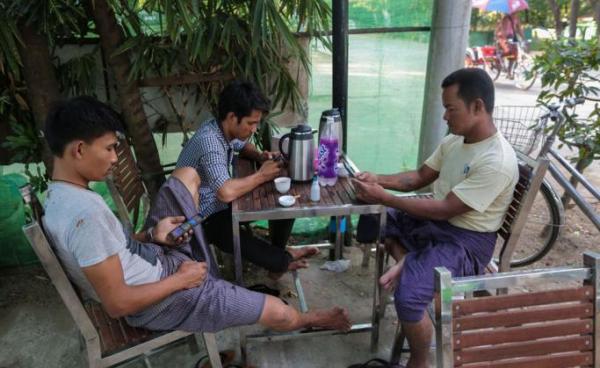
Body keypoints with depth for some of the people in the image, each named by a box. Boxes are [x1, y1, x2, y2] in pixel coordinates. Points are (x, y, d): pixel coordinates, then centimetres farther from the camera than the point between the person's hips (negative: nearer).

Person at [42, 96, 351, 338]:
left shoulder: (59, 197, 0)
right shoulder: (86, 213, -32)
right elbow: (117, 303, -29)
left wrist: (151, 235, -2)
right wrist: (179, 279, -19)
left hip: (151, 259, 10)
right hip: (158, 301, -9)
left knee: (187, 175, 12)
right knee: (279, 312, -1)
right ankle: (308, 320, 35)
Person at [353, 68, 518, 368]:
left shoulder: (497, 163, -26)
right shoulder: (454, 140, 1)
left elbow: (445, 209, -26)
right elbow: (420, 177, 9)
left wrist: (383, 197, -25)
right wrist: (379, 180, -9)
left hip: (465, 242, -9)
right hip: (434, 223, 9)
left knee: (407, 297, -26)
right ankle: (407, 262, -4)